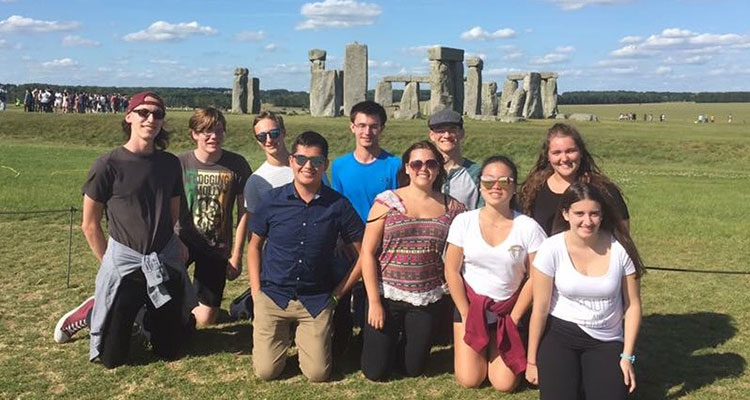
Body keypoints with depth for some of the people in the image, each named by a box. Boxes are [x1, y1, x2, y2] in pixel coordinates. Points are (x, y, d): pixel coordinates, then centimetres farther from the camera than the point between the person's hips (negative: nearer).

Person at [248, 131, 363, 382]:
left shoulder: (339, 205, -8)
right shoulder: (272, 200, -5)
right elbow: (255, 246, 7)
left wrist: (339, 292, -1)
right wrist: (256, 291, 1)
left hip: (316, 300, 0)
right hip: (272, 295, 1)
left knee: (317, 374, -1)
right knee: (266, 371, -1)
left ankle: (303, 337, 29)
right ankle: (284, 337, 30)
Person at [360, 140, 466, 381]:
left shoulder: (452, 208, 1)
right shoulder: (386, 201, -6)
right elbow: (367, 253, -6)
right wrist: (374, 302, -9)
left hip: (428, 299, 2)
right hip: (386, 295, -2)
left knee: (414, 369, 13)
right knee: (375, 372, 6)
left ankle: (404, 341, 45)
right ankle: (390, 339, 37)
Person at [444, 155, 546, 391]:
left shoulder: (528, 227, -12)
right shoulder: (464, 222, -10)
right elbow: (451, 271, -5)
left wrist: (514, 318, -6)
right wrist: (466, 315, -6)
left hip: (509, 309, 0)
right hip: (470, 305, 1)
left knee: (504, 384, -5)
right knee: (469, 380, -5)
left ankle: (497, 346, 26)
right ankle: (479, 349, 27)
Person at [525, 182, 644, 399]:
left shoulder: (620, 249, -11)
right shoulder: (551, 249, -15)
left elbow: (633, 306, -1)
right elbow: (540, 308, -8)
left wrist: (627, 356, -3)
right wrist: (532, 360, -3)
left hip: (607, 341, 2)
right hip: (559, 334, -1)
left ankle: (589, 377, 19)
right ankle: (570, 376, 18)